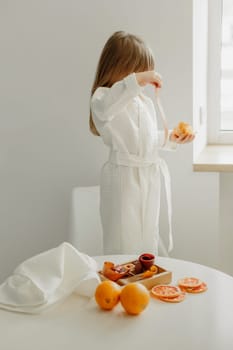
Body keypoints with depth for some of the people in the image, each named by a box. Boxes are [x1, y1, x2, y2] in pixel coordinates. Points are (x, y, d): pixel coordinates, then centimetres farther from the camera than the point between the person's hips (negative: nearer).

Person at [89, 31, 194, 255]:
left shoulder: (146, 102, 11)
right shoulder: (104, 96, -12)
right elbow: (103, 109, -39)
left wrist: (170, 139, 4)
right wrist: (135, 80, -42)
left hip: (151, 176, 7)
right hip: (124, 178, -7)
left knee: (148, 242, 16)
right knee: (123, 244, 1)